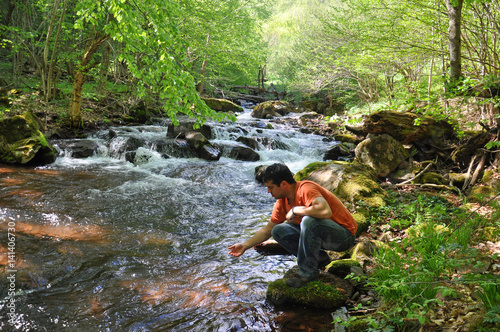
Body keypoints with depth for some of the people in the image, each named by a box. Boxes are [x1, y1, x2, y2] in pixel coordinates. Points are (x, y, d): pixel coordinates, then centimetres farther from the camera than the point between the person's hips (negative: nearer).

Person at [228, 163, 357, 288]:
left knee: (309, 220, -36)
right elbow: (267, 230, 13)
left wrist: (295, 210, -29)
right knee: (278, 231, -3)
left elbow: (326, 211, -42)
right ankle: (319, 258, 3)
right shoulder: (282, 202, 2)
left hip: (344, 234, -8)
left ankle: (308, 271, -18)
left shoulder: (306, 189, -24)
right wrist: (245, 245, 5)